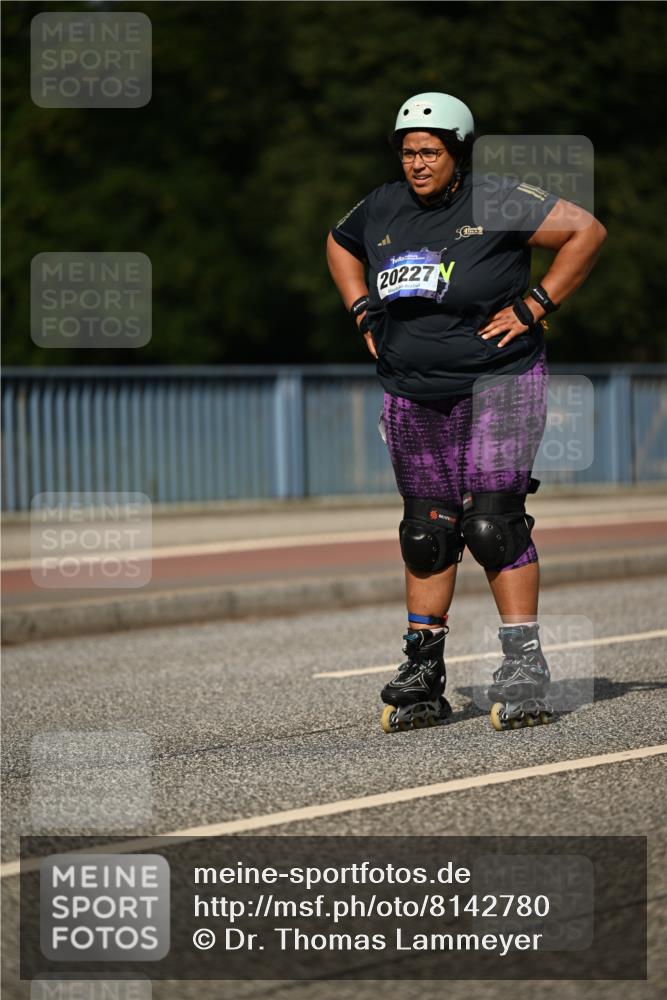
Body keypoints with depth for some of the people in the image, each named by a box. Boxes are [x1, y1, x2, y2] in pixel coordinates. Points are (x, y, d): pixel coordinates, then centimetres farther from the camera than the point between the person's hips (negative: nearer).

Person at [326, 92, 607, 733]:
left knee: (493, 524, -11)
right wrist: (363, 312, 14)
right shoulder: (383, 210, 6)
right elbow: (338, 245, 27)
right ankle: (422, 671, 14)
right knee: (426, 533, 8)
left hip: (497, 387, -5)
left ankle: (524, 666, -3)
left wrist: (534, 305, -11)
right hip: (412, 398, 5)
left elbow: (587, 231, -9)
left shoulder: (498, 205, -11)